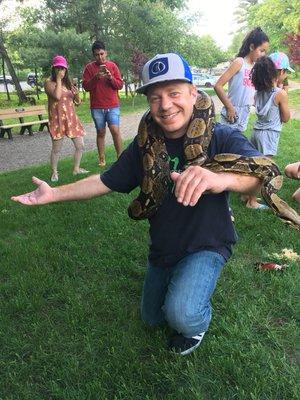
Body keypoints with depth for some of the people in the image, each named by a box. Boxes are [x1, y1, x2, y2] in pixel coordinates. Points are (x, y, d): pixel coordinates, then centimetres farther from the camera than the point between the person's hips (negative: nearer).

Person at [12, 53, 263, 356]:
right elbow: (106, 182, -2)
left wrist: (221, 178, -63)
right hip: (162, 249, 5)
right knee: (151, 318, 22)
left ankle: (198, 323, 7)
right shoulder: (145, 145, -9)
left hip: (206, 246, -4)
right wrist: (53, 194, -8)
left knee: (183, 315, -30)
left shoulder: (221, 137, -23)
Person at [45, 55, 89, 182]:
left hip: (71, 118, 6)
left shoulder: (68, 82, 13)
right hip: (57, 119, -6)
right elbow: (57, 96, -24)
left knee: (80, 146, 5)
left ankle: (76, 169, 22)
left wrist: (77, 94, -7)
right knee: (56, 149, 1)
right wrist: (58, 79, -15)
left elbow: (77, 102, 14)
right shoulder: (49, 82, -4)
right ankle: (54, 172, 16)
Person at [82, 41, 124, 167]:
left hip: (113, 106, 0)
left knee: (115, 130, -12)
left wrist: (110, 77, -16)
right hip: (97, 107, 1)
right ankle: (102, 159, 13)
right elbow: (86, 86, -2)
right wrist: (96, 77, -17)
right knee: (101, 132, 6)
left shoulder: (112, 66, 4)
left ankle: (120, 157, -2)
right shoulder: (89, 67, 3)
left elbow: (120, 85, 2)